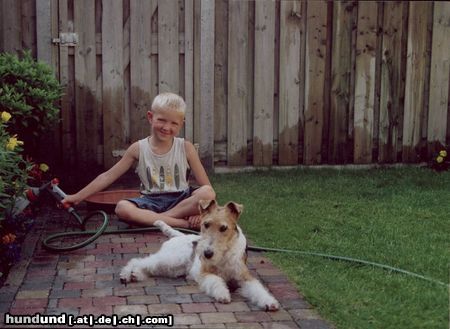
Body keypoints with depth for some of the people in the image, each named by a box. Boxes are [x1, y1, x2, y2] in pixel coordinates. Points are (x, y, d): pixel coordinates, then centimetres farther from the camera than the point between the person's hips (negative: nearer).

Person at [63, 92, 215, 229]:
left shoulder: (186, 148, -1)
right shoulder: (138, 148, 1)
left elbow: (206, 187, -2)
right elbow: (108, 176, 5)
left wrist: (199, 208, -21)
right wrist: (78, 197, 2)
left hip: (181, 201, -1)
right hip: (152, 202, 1)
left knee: (208, 193, -32)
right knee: (122, 208, -31)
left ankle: (152, 219, -23)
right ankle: (184, 223, -31)